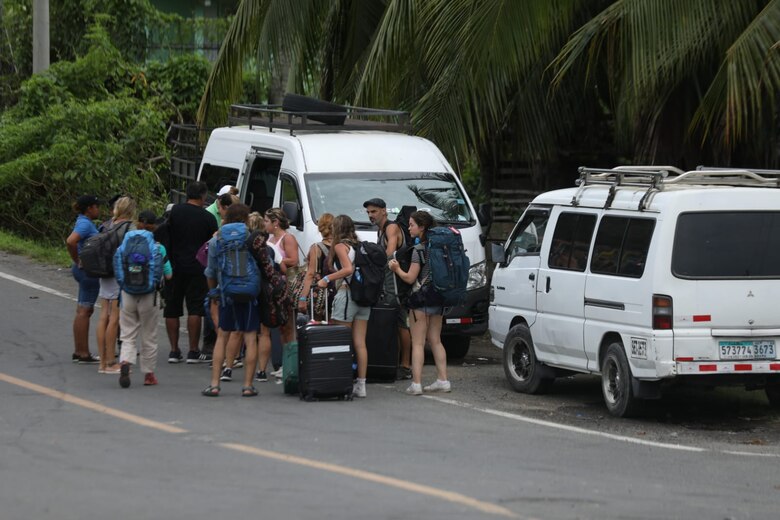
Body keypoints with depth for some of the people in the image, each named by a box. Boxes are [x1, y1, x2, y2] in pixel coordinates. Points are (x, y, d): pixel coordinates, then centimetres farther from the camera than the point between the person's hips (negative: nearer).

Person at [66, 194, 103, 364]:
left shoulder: (85, 223, 13)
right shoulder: (85, 224, -17)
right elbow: (70, 241, -32)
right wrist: (78, 261, -19)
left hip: (84, 271, 10)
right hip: (89, 270, -10)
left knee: (82, 311, 14)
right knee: (84, 311, -7)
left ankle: (78, 351, 19)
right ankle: (83, 354, -5)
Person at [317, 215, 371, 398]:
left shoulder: (340, 246, -5)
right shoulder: (358, 246, 15)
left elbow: (348, 269, -19)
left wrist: (327, 279, -12)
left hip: (346, 293, -7)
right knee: (360, 343, 7)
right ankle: (361, 384, 7)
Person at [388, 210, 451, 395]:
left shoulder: (419, 250, -14)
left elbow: (410, 278, -12)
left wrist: (396, 269, 3)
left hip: (422, 298, -8)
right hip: (438, 298, 8)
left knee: (418, 343, -5)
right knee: (435, 341, 14)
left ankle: (416, 383, -8)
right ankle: (443, 380, 12)